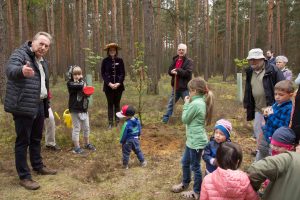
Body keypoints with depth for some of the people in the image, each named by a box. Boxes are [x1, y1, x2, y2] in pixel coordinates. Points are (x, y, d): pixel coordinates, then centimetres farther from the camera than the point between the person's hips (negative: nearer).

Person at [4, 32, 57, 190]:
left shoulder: (43, 62, 15)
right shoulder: (20, 54, -10)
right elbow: (10, 69, -31)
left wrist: (46, 106, 23)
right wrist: (21, 70, -55)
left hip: (39, 106, 8)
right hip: (23, 107, -8)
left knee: (36, 139, 19)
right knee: (23, 141, 1)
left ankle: (38, 166, 35)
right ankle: (24, 177, 10)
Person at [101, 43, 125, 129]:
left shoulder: (120, 60, 2)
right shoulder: (105, 61, 0)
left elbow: (123, 73, 2)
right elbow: (103, 73, -1)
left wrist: (118, 83, -12)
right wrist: (109, 83, -12)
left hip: (118, 86, 1)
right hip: (108, 86, -1)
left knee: (117, 104, 7)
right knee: (110, 104, 4)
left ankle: (117, 122, 14)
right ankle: (110, 123, 10)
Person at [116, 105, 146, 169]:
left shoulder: (126, 124, -27)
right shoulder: (137, 121, -6)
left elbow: (123, 134, -18)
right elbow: (140, 130, 7)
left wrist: (121, 141, -4)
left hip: (128, 140, -6)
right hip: (135, 139, 6)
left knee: (126, 153, 10)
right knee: (138, 151, 21)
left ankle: (125, 165, 20)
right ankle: (143, 162, 27)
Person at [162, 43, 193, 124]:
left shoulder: (189, 61, -8)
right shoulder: (175, 60, 11)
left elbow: (188, 72, -21)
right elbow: (170, 71, 8)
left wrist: (177, 71, -19)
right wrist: (173, 72, -16)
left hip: (185, 88, -6)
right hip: (175, 87, 6)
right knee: (170, 103, 15)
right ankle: (165, 119, 26)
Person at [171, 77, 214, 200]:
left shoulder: (195, 103, -26)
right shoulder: (202, 101, 4)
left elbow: (185, 119, -13)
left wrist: (186, 104, -7)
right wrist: (189, 104, 4)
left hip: (196, 141, -10)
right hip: (192, 139, 10)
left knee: (195, 166, 7)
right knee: (185, 162, 24)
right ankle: (185, 183, 44)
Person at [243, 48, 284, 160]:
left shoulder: (272, 70, -11)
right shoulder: (250, 72, 10)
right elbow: (248, 90, 17)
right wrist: (247, 105, 15)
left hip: (271, 108, -6)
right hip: (258, 109, 7)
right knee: (258, 131, 13)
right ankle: (262, 154, 30)